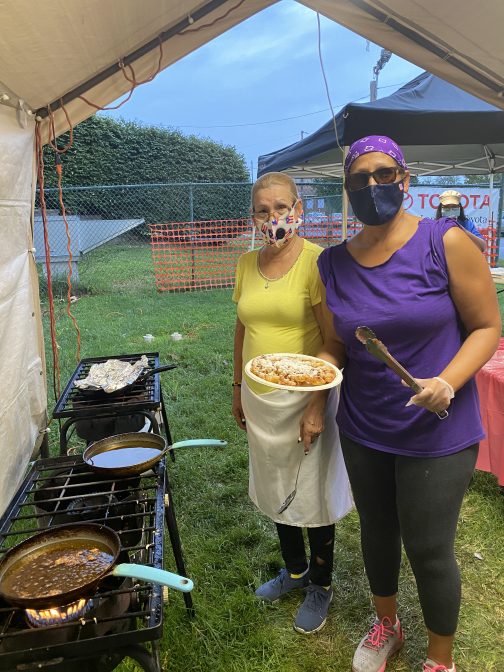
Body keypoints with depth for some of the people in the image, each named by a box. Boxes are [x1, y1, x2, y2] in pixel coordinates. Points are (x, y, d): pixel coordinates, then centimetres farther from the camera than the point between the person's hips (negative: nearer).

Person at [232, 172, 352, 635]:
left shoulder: (316, 261, -14)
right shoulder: (247, 263, 5)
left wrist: (318, 408, -19)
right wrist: (238, 387, 14)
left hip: (303, 399, -6)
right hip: (259, 399, 6)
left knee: (312, 493, 10)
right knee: (275, 489, 20)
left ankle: (321, 585, 36)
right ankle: (294, 570, 45)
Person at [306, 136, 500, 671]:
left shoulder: (445, 243, -12)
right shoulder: (334, 262, 0)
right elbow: (336, 345, 6)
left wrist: (447, 383, -24)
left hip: (437, 433, -3)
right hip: (361, 430, 4)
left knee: (428, 548, 8)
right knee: (377, 530, 21)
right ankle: (386, 624, 51)